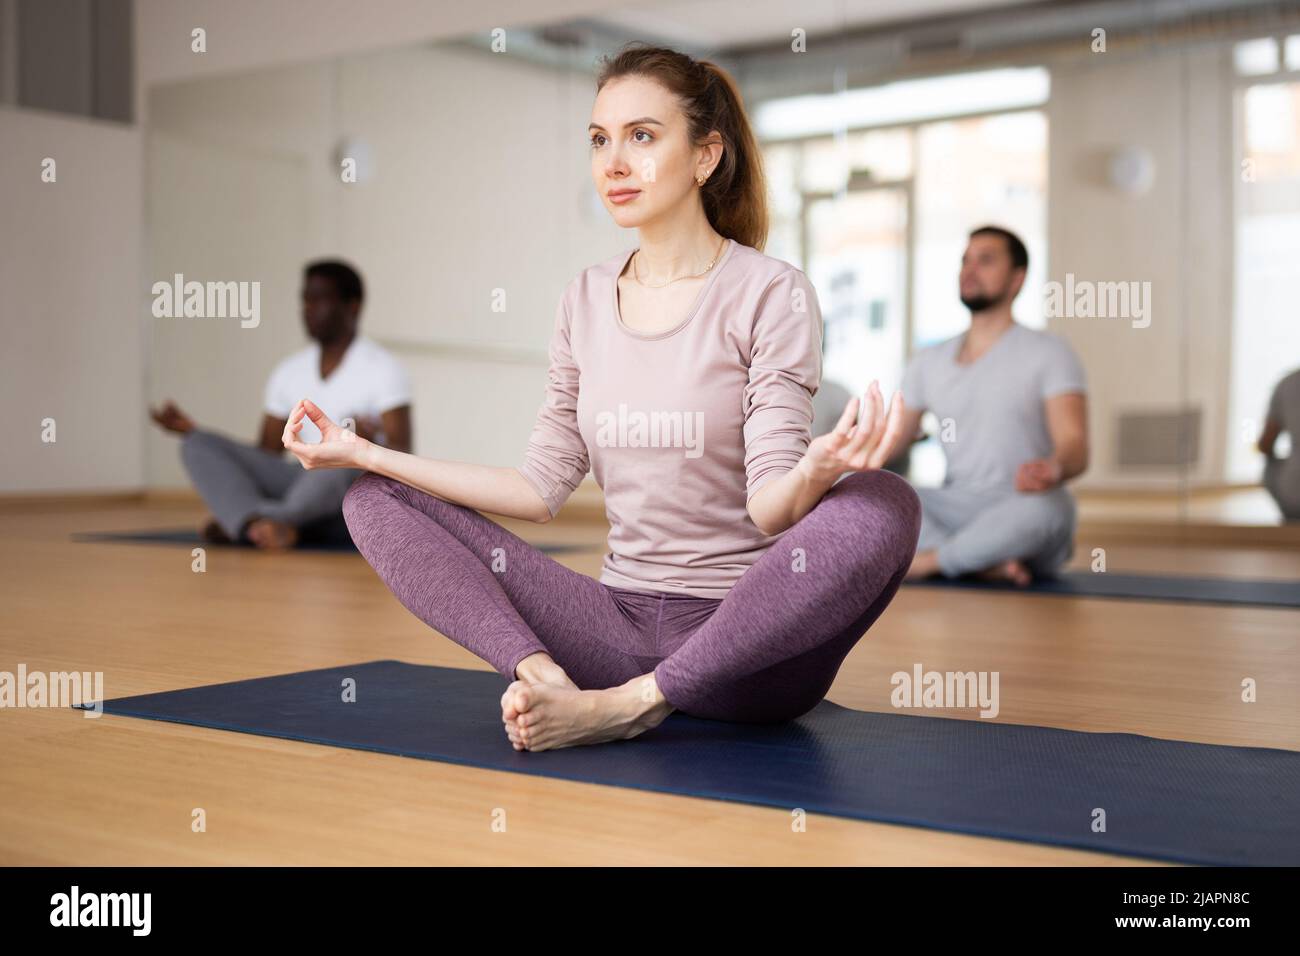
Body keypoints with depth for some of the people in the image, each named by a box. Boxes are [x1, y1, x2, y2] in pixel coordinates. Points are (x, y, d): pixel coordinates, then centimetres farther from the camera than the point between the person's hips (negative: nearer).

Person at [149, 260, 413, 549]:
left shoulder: (383, 368, -7)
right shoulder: (289, 372, 11)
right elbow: (265, 456, 14)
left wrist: (371, 446, -38)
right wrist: (193, 432, 2)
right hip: (305, 493, 6)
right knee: (200, 445, -11)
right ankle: (269, 527, -37)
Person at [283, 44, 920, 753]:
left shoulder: (770, 293, -6)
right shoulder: (586, 300, 9)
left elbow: (770, 507, -13)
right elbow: (542, 488, 8)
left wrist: (817, 471, -37)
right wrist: (366, 454, 3)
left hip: (745, 638, -4)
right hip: (623, 625, 4)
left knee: (883, 507, -34)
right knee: (378, 503, -3)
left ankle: (630, 703, -26)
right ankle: (541, 673, -27)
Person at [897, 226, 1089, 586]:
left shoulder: (1049, 353, -2)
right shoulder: (928, 362, 14)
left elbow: (1075, 448, -15)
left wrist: (1052, 469, -40)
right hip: (955, 513, 4)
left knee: (1044, 508, -41)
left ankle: (923, 560, -22)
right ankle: (986, 563, -31)